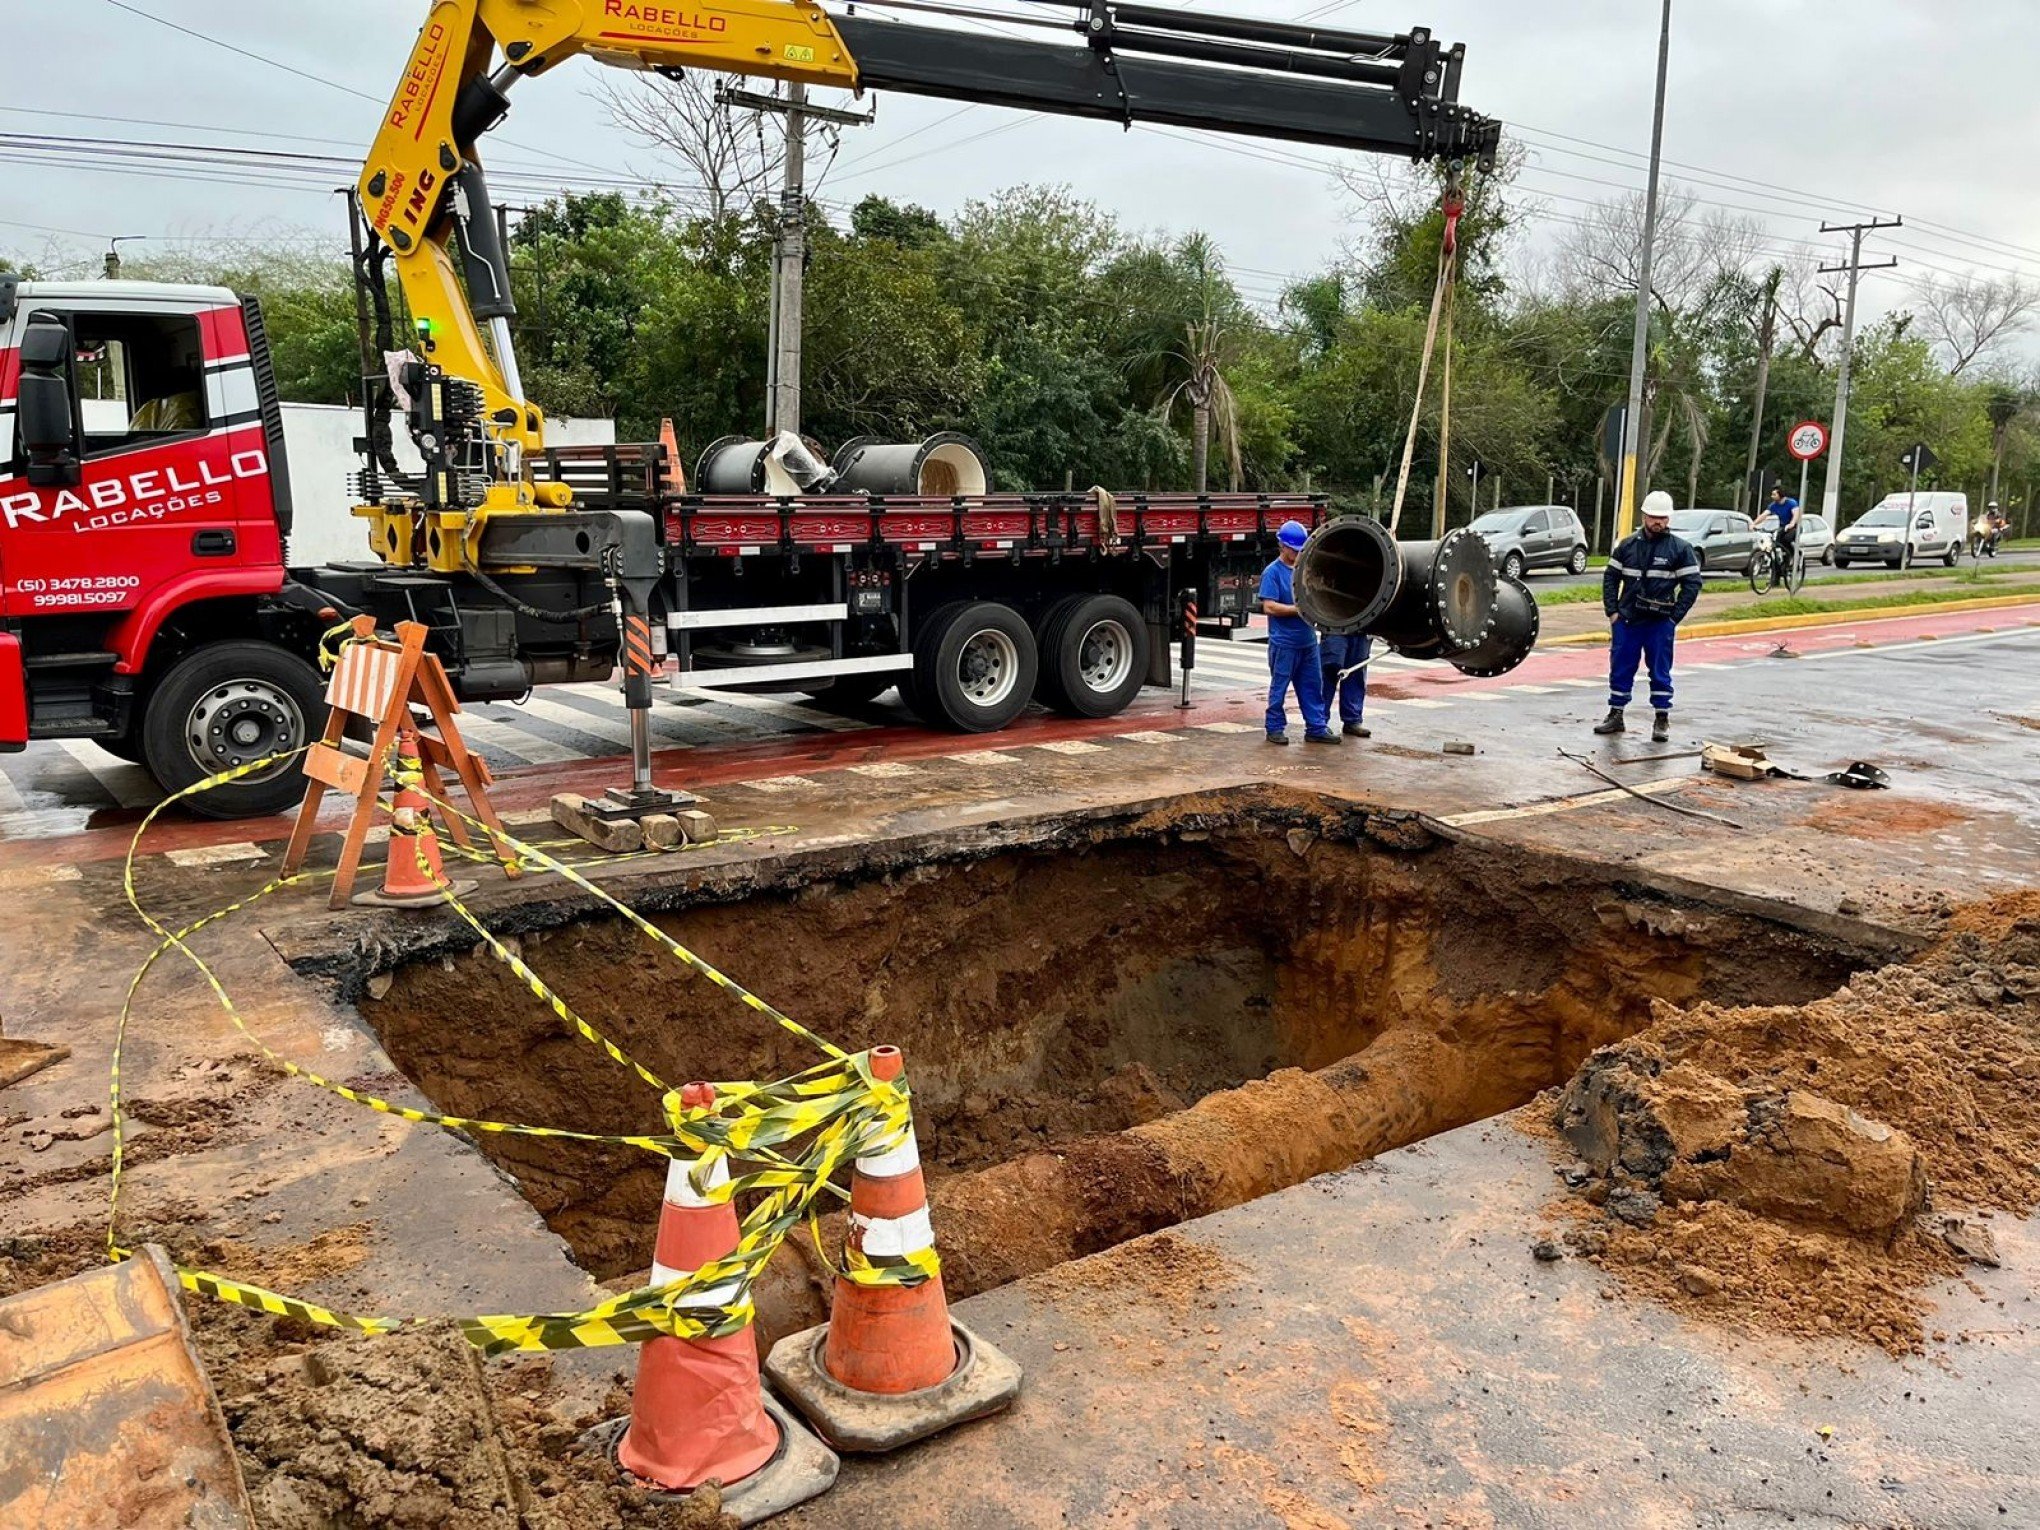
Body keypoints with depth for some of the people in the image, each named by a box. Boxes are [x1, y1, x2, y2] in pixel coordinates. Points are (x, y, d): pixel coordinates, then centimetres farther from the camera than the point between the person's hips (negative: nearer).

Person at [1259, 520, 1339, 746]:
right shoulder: (1273, 572, -8)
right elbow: (1269, 606, -16)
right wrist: (1298, 609, -19)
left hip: (1307, 640, 6)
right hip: (1283, 641, -6)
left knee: (1313, 685, 9)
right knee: (1279, 687, 4)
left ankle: (1316, 728, 15)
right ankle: (1275, 729, 14)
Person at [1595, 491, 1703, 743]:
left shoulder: (1680, 549, -1)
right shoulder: (1627, 545, 6)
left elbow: (1692, 584, -1)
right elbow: (1610, 578, 10)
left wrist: (1674, 617, -7)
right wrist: (1612, 612, 1)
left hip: (1660, 624, -2)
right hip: (1626, 621, 3)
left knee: (1660, 672, 3)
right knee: (1620, 670, 7)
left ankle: (1662, 720, 10)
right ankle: (1615, 716, 17)